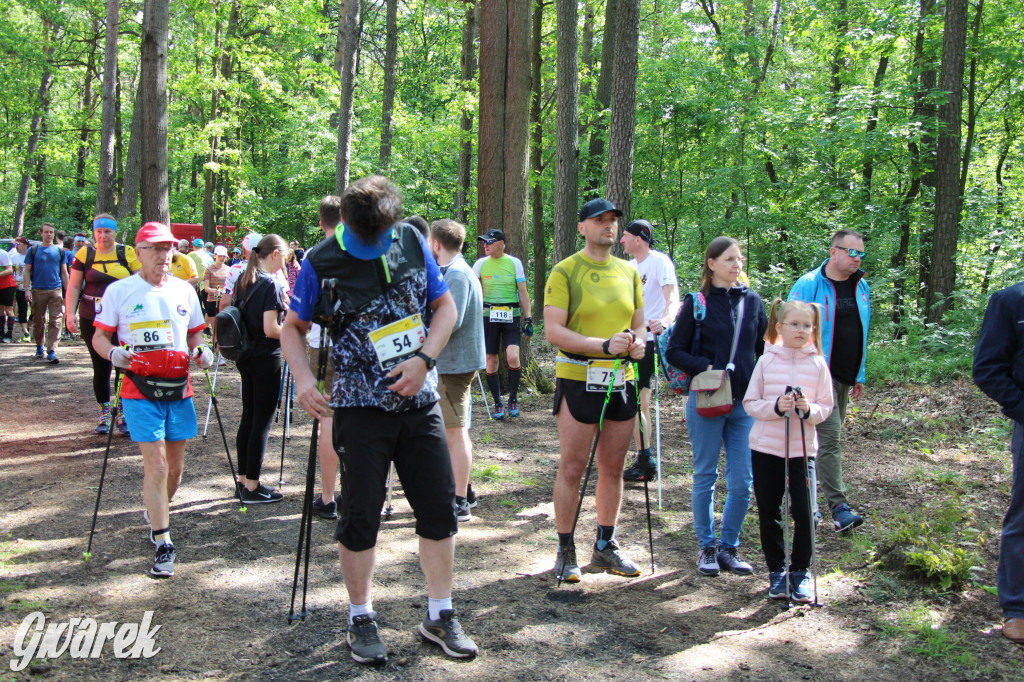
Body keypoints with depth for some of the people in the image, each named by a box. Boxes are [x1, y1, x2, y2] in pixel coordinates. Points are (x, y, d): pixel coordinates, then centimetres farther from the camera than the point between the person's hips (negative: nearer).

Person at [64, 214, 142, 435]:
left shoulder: (127, 253, 2)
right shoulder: (85, 254, 5)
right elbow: (73, 286, 6)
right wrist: (70, 313, -4)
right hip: (92, 319, 1)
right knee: (101, 366, 6)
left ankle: (124, 414, 3)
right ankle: (104, 413, 17)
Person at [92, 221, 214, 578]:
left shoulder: (184, 290, 9)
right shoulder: (119, 291, -2)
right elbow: (99, 337, 2)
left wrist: (202, 351, -2)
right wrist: (113, 353, -19)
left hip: (179, 388, 4)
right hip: (140, 391, -4)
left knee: (175, 465, 12)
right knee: (156, 466, -10)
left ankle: (156, 514, 39)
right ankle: (163, 544, -2)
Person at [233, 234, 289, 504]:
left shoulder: (243, 281, 8)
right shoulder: (271, 284, -16)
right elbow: (270, 329, -21)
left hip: (245, 357, 8)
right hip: (266, 359, -8)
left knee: (248, 416, 15)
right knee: (262, 421, -1)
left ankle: (243, 479, 23)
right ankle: (252, 486, 3)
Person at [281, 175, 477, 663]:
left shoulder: (412, 242, 1)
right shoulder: (322, 262, -7)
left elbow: (445, 306, 7)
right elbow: (293, 328, 2)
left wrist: (424, 359, -8)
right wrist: (303, 379, -16)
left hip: (419, 401, 3)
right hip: (361, 407, -3)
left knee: (440, 508, 6)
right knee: (360, 516, 3)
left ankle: (439, 616, 21)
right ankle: (361, 620, 21)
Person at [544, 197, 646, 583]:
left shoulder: (629, 272, 14)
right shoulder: (565, 272, -4)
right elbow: (553, 330, -13)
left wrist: (638, 342, -3)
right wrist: (604, 345, -21)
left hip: (621, 381, 5)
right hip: (578, 380, -5)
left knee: (613, 468, 11)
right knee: (572, 468, -1)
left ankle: (605, 545, 25)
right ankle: (565, 551, 11)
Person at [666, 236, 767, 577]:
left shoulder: (752, 301, 7)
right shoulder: (697, 303, -3)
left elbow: (764, 348, 13)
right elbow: (674, 351, -3)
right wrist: (705, 367, -17)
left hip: (745, 402, 3)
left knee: (743, 482, 4)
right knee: (705, 477, 7)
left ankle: (729, 546, 20)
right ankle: (706, 547, 21)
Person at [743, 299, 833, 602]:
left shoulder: (818, 364, 0)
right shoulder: (767, 361, -1)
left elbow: (826, 407, 3)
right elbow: (750, 403, -1)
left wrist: (809, 409, -18)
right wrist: (776, 406, -19)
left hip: (802, 448, 0)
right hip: (766, 447, 0)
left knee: (804, 511, -5)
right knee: (769, 512, 7)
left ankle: (801, 571, 15)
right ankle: (776, 570, 22)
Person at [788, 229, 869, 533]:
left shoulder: (861, 287, 10)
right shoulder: (809, 285, -10)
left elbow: (861, 334, 17)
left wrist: (860, 375, 16)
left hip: (845, 376, 7)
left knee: (830, 437, 14)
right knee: (829, 438, -11)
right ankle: (839, 507, -10)